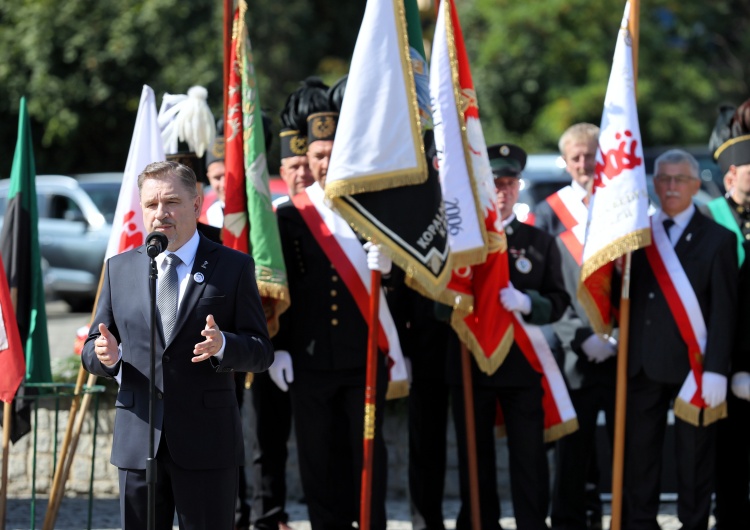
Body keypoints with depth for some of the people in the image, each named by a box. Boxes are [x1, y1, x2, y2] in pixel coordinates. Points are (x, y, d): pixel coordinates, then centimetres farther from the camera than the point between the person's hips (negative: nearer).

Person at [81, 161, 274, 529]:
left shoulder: (233, 267, 2)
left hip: (206, 442, -3)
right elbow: (91, 349, 13)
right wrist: (104, 355, -12)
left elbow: (261, 352, -1)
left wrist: (223, 346, -22)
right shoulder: (120, 268, 11)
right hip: (137, 441, 3)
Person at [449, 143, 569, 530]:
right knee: (475, 460, 6)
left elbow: (558, 302, 2)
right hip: (469, 364, 0)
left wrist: (525, 302, -17)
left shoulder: (540, 243, 8)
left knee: (529, 458, 1)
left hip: (522, 365, 0)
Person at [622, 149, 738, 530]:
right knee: (639, 452, 5)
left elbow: (724, 310, -5)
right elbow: (626, 296, 9)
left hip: (692, 366, -4)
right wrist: (621, 346, -3)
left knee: (693, 456, 2)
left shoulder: (717, 239, 0)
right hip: (643, 366, 4)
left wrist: (716, 370, -12)